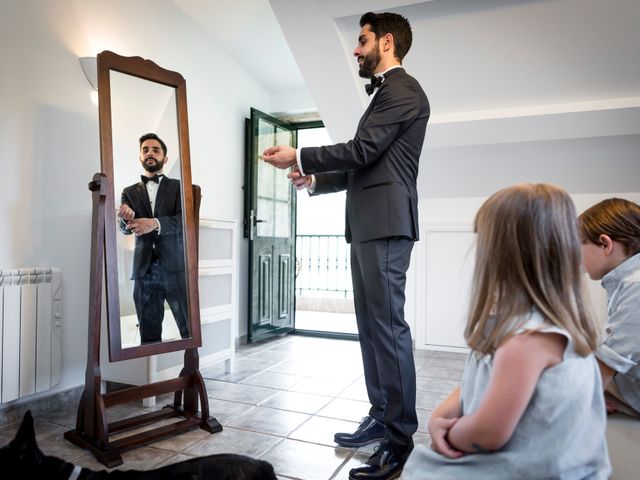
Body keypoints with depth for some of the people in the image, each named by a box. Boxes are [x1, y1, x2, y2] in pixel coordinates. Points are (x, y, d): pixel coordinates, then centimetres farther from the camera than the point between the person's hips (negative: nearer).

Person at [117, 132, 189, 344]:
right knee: (148, 335, 6)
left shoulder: (178, 187, 9)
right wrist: (126, 219, -22)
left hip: (175, 268, -2)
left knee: (190, 330, -2)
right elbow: (125, 229, 2)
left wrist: (155, 224, -24)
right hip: (144, 271, 2)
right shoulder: (130, 192, 15)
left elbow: (185, 221, -6)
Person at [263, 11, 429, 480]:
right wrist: (317, 179, 19)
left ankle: (400, 439, 0)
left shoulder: (402, 88, -3)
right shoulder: (385, 93, 26)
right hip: (368, 224, 10)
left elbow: (363, 150, -14)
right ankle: (381, 418, 20)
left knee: (388, 325, -9)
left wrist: (299, 157, -6)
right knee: (371, 326, 10)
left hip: (385, 223, -10)